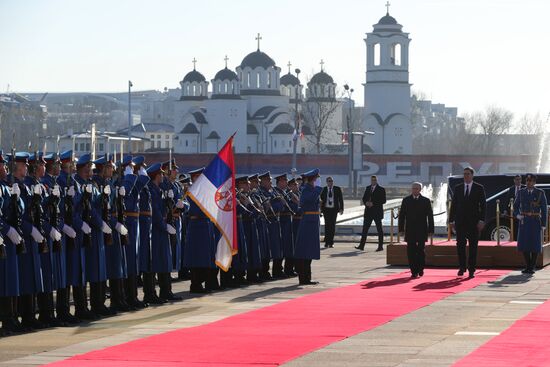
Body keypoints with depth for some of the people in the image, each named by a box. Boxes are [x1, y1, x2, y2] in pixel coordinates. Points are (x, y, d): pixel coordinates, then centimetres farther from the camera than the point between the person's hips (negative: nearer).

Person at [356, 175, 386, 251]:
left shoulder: (381, 189, -3)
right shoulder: (368, 188, 13)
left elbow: (383, 200, -10)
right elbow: (364, 198, 14)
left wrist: (373, 203, -18)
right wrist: (366, 203, -9)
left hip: (377, 212, -5)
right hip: (368, 212, 5)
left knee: (379, 229, 2)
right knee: (365, 228, 1)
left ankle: (380, 246, 7)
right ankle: (361, 245, 1)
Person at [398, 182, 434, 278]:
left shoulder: (426, 201, 4)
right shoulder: (406, 201, 7)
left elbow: (430, 216, 4)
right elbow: (402, 215, 7)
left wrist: (430, 230, -1)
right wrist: (401, 229, 0)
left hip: (422, 230, -1)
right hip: (410, 231, 1)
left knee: (420, 250, 2)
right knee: (411, 251, -4)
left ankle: (421, 269, 17)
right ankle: (414, 271, 0)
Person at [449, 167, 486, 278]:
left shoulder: (479, 188, 2)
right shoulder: (457, 188, 9)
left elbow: (483, 205, 0)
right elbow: (454, 205, 10)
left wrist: (481, 220, -9)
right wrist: (451, 220, 4)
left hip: (474, 222, -2)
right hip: (460, 222, 2)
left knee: (473, 246, 1)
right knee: (460, 245, 1)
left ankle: (471, 269, 5)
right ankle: (462, 267, 11)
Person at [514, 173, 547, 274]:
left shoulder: (540, 193, -2)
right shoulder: (521, 192, 5)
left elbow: (544, 209, -1)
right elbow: (516, 206, 12)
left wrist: (544, 224, -6)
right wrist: (517, 215, -9)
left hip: (536, 221, -2)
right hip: (524, 221, 2)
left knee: (535, 244, -2)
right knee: (524, 243, 0)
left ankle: (532, 267, 7)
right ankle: (527, 267, 12)